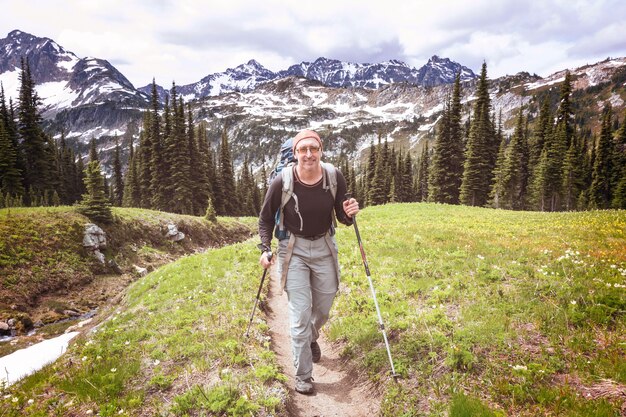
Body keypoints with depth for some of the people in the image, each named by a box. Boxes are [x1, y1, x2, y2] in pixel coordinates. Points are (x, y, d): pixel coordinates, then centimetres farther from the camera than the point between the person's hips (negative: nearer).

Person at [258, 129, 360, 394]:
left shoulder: (335, 177, -13)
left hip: (325, 247, 3)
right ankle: (303, 376, 15)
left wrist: (349, 214, -23)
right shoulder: (282, 182, -19)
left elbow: (341, 217, -1)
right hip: (293, 249, -3)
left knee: (323, 308, 18)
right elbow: (266, 219, -3)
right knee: (300, 314, -4)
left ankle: (311, 338, 53)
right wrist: (266, 249, -14)